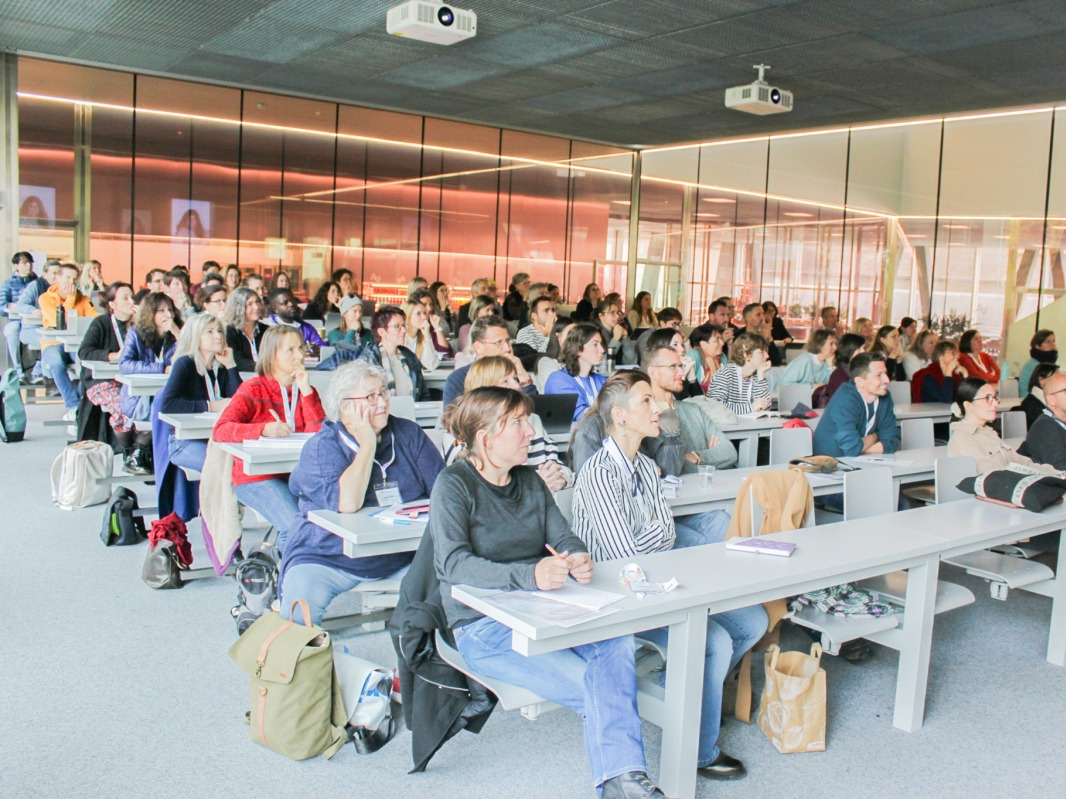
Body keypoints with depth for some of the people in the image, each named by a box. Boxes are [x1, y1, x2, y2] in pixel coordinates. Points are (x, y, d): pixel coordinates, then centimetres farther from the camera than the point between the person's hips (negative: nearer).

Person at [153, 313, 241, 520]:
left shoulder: (220, 368, 13)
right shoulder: (185, 364, -2)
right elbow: (167, 404, -18)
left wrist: (230, 365, -1)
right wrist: (210, 406, -17)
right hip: (183, 442, -5)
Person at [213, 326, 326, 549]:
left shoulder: (306, 390, 13)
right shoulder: (253, 389, 0)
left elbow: (320, 435, -1)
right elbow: (220, 430, -13)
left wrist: (306, 391, -8)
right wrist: (263, 429, -28)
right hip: (257, 477, -4)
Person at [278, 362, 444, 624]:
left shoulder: (409, 434, 3)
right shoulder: (321, 447, -8)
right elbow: (346, 504, -25)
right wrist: (367, 443, -17)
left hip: (401, 557, 3)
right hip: (328, 557, -3)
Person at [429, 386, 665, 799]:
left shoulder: (530, 481, 14)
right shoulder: (453, 484, -7)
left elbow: (563, 537, 9)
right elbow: (454, 564, -20)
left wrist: (578, 559, -18)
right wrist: (529, 575, -36)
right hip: (484, 626, -5)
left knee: (617, 640, -28)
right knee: (601, 689, -25)